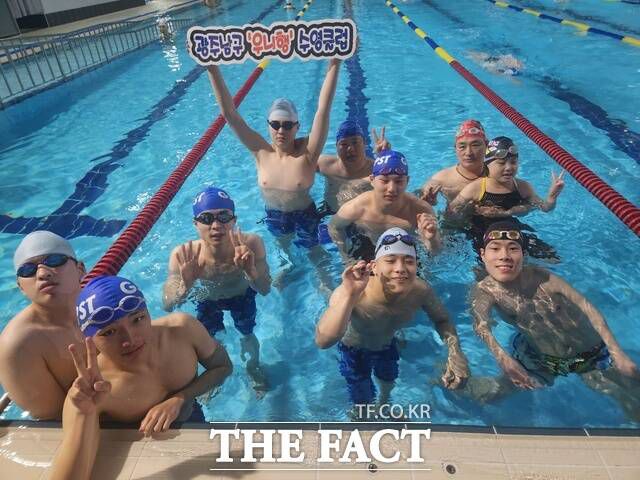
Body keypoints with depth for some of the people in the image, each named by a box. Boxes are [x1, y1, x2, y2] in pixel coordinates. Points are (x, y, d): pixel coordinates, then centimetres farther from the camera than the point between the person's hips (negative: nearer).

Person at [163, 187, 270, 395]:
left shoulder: (251, 244, -38)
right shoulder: (183, 256, -36)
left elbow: (265, 290, -34)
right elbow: (167, 306, -31)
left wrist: (251, 271, -56)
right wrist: (186, 285, -53)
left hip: (243, 296, 0)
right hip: (207, 300, 1)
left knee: (247, 336, 13)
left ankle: (254, 368, 49)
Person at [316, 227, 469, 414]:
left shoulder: (421, 290, -32)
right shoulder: (348, 295, -43)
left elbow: (442, 320, -11)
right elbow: (323, 341, -56)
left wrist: (455, 353, -29)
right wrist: (350, 295, -64)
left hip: (388, 345, 4)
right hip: (354, 350, -4)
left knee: (389, 383, 29)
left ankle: (384, 403, 66)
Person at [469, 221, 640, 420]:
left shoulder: (542, 277, -20)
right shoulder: (485, 290, -21)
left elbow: (587, 308, -16)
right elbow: (481, 323, -39)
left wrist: (617, 354, -21)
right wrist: (501, 356, -59)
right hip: (538, 359, -1)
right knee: (495, 396, -8)